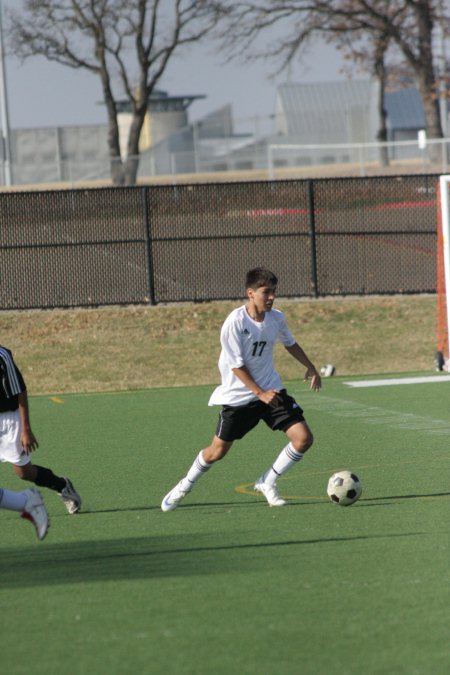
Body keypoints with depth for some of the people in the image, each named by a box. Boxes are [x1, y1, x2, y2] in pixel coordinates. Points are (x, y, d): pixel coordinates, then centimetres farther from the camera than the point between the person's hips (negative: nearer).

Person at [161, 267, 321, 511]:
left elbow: (289, 343, 20)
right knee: (217, 452, 4)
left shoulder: (276, 318, -3)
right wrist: (260, 393, -23)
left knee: (303, 438, -11)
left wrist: (310, 367, 19)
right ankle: (184, 486, 32)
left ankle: (267, 483, 7)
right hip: (238, 395, -4)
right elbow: (237, 365, -19)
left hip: (270, 390, 4)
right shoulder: (235, 322, -20)